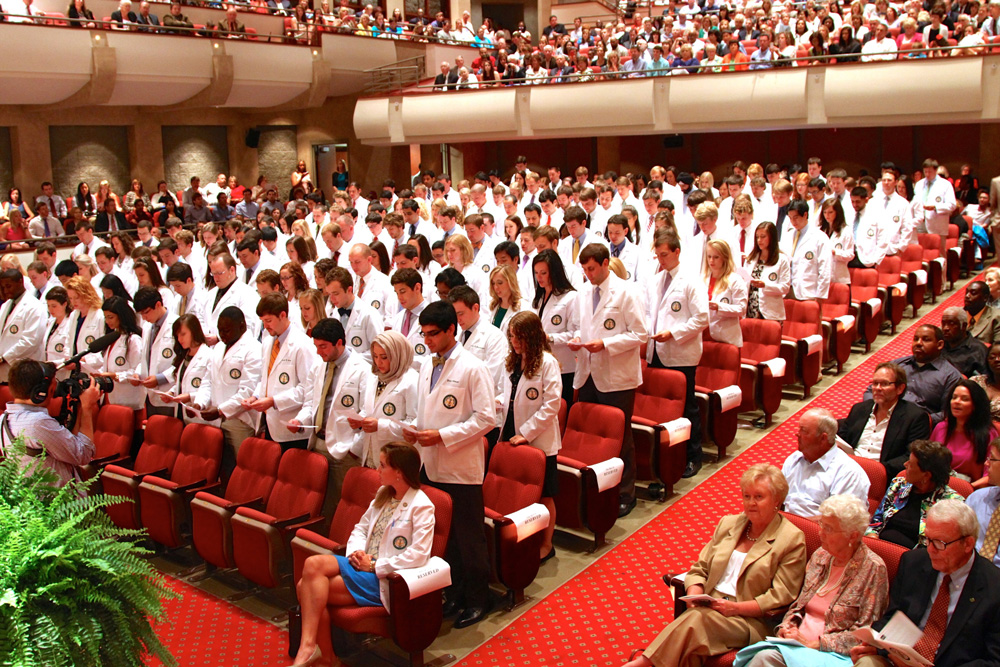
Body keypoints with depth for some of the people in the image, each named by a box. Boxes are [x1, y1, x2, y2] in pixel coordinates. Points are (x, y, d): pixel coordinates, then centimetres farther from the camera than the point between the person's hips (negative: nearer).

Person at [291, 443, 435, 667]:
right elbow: (361, 528, 19)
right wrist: (356, 552, -3)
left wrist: (375, 566, -17)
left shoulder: (421, 506, -12)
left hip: (384, 579, -8)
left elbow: (418, 555, -21)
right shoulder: (383, 495, 14)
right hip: (363, 564, 8)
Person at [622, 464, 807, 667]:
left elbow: (780, 597, -4)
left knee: (695, 619, -33)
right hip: (710, 608, 4)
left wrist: (736, 608, -15)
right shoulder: (728, 523, 17)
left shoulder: (792, 539, 1)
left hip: (751, 622, -4)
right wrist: (694, 598, -5)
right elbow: (699, 569, 16)